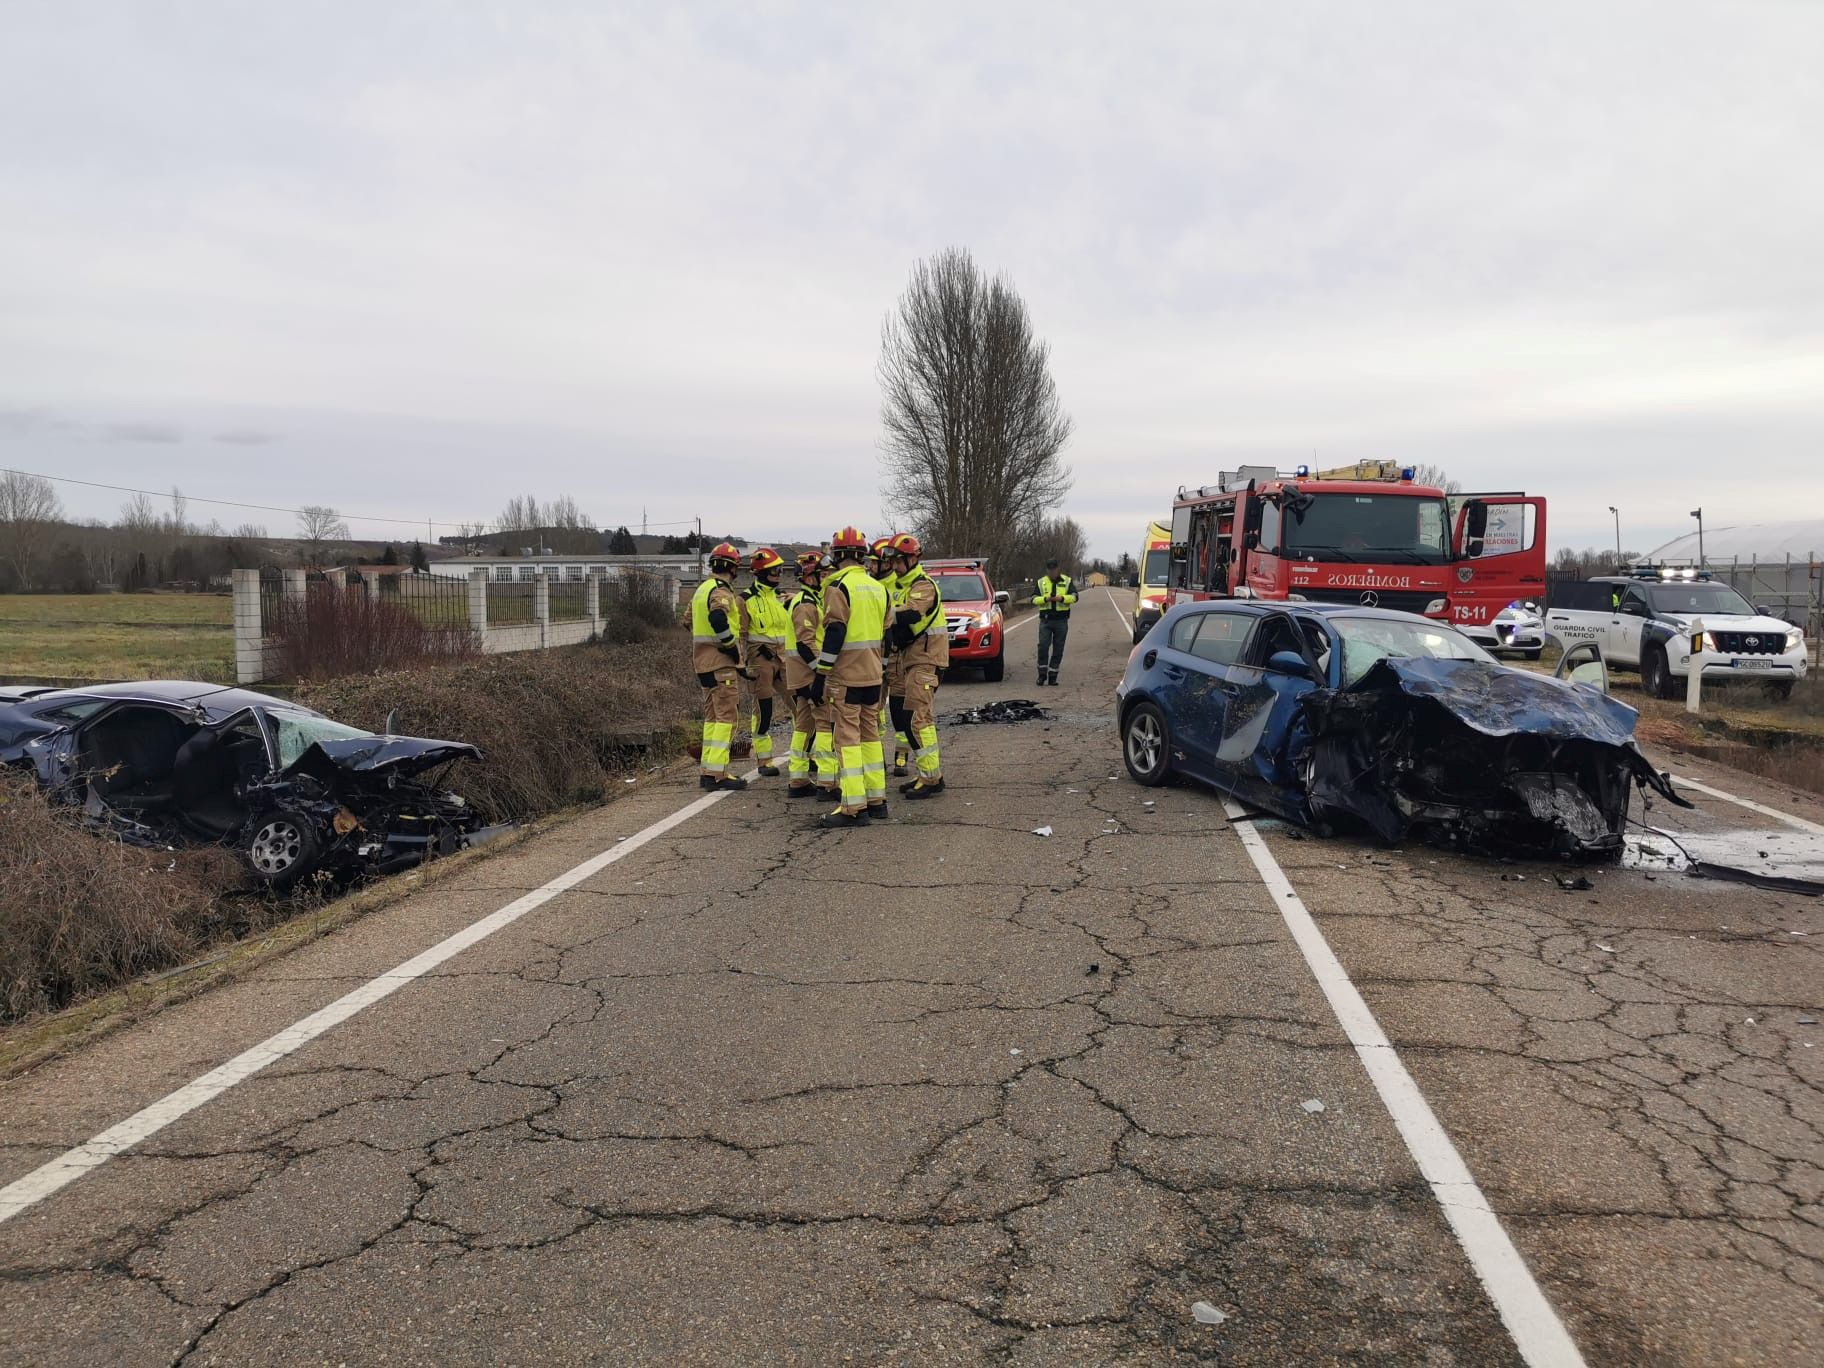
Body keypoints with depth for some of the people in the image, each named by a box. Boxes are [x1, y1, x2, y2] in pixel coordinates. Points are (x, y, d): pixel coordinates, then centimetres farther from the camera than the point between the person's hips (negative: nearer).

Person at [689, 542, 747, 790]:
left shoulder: (702, 589, 17)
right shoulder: (721, 591, -14)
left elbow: (690, 620, 25)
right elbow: (718, 619, -31)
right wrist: (731, 646, -20)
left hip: (703, 660, 10)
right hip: (722, 663, -10)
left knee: (712, 716, 15)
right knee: (726, 716, -8)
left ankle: (707, 771, 17)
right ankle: (717, 773, -11)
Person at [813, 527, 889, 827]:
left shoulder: (839, 586, -12)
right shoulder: (878, 587, 13)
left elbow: (834, 634, -18)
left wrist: (821, 675, -15)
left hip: (846, 676, -8)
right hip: (873, 675, 8)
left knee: (847, 737, -6)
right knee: (870, 734, 15)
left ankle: (853, 808, -8)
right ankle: (876, 800, 20)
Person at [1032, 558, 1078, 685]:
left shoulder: (1067, 581, 6)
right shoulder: (1041, 582, 8)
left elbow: (1074, 597, -6)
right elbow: (1033, 600, 1)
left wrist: (1062, 598, -22)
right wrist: (1045, 599, -16)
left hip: (1061, 621, 0)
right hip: (1045, 620, 0)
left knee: (1058, 650, 2)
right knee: (1043, 646, -10)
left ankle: (1052, 677, 11)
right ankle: (1042, 674, 1)